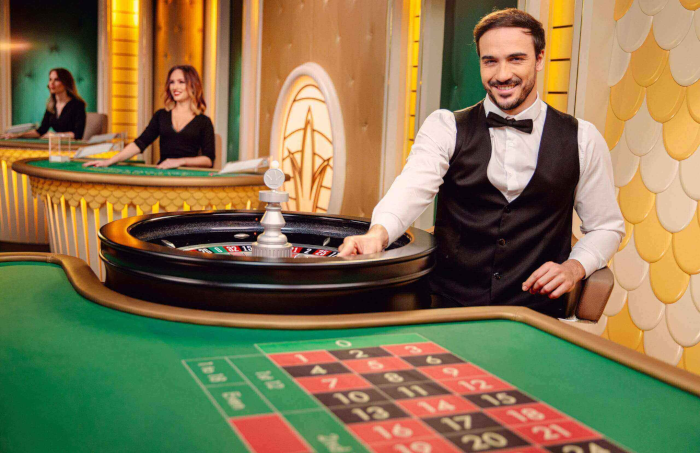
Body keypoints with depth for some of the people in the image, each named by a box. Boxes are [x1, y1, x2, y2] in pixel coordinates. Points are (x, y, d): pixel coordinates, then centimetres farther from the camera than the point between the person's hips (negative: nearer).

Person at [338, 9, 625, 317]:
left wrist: (574, 267, -6)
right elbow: (413, 187, -16)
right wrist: (378, 233, -36)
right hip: (448, 308, 0)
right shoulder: (445, 127, 3)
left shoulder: (582, 139, 5)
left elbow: (606, 226, 14)